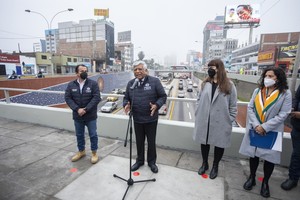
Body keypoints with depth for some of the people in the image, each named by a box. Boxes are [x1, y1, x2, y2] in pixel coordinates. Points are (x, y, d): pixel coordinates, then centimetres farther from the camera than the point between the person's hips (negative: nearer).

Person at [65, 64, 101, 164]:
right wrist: (77, 109, -16)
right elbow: (67, 98, -3)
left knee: (93, 135, 7)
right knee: (79, 135, 18)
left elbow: (96, 98, -14)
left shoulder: (93, 83, -7)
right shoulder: (71, 85, 2)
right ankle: (81, 151, 39)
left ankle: (94, 153, 26)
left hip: (90, 115, -3)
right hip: (77, 115, 3)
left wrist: (86, 109, -19)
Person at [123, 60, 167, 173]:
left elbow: (163, 96, -6)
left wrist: (156, 105, -24)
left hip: (151, 119, -3)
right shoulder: (130, 83, 3)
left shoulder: (154, 81, -10)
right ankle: (139, 161, 41)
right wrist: (126, 105, -11)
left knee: (151, 142, 13)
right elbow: (126, 98, 11)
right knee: (139, 141, 18)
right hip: (137, 119, 3)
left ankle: (151, 162, 36)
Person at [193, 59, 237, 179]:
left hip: (221, 123, -2)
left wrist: (229, 120, -6)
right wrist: (198, 114, 3)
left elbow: (233, 106, -3)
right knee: (204, 142, 16)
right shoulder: (205, 83, 2)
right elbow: (199, 99, 7)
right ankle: (204, 164, 39)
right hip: (204, 121, 3)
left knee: (219, 144, 13)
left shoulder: (229, 85, -6)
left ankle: (215, 166, 37)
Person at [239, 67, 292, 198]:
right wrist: (256, 125, -13)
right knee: (253, 154, 13)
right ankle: (252, 177, 35)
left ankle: (265, 183, 32)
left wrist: (265, 127, -16)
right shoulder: (258, 90, 1)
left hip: (272, 131, -2)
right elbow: (250, 108, -1)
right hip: (255, 129, 2)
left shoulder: (285, 93, -6)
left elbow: (283, 114, -10)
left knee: (270, 157, 8)